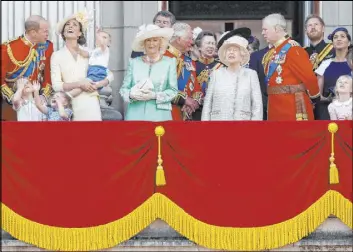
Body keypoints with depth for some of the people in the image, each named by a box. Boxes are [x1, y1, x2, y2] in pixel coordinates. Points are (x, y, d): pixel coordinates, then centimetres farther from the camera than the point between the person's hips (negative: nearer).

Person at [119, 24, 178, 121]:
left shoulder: (169, 62, 6)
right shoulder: (134, 62, 11)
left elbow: (173, 90, 3)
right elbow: (123, 88, 11)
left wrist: (155, 96, -11)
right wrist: (131, 94, -11)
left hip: (159, 116, -1)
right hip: (135, 115, 1)